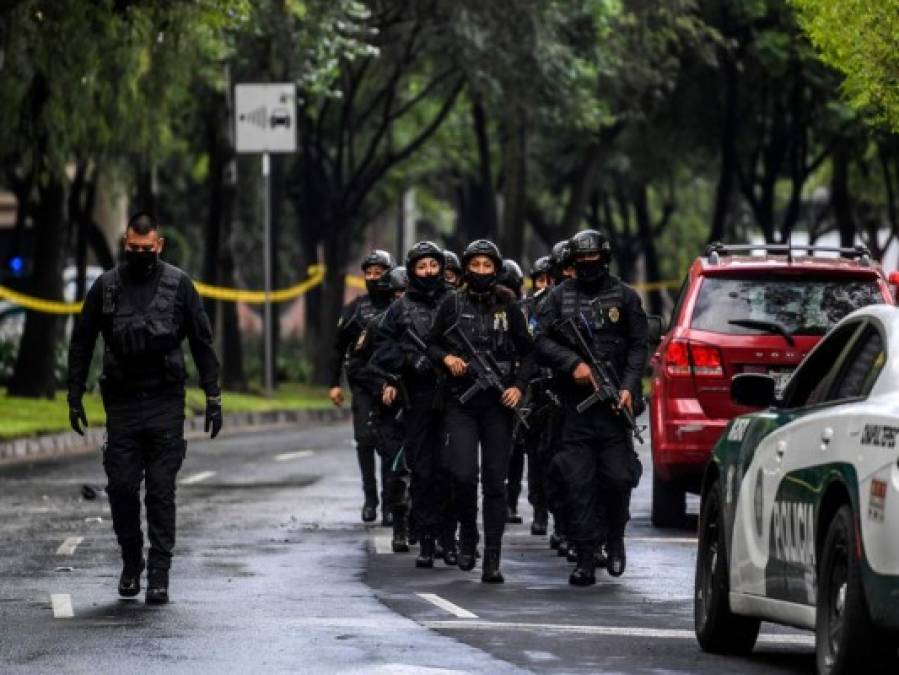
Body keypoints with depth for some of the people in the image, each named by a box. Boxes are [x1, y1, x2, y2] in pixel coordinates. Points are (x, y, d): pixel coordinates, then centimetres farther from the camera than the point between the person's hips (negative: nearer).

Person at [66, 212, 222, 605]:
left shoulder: (178, 284, 2)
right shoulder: (105, 287, 5)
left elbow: (202, 343, 6)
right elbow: (81, 344, 11)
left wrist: (213, 397, 2)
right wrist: (74, 398, 7)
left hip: (166, 404, -1)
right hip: (121, 403, 1)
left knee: (161, 491, -1)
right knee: (121, 487, 0)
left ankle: (159, 573, 2)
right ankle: (131, 560, 19)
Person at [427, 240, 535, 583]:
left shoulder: (508, 307, 7)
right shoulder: (452, 305, 5)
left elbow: (527, 351, 11)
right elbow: (432, 345, 12)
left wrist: (519, 386, -3)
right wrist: (446, 358, -9)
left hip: (498, 403, 1)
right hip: (461, 401, -1)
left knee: (495, 482, -1)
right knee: (463, 474, -15)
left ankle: (492, 561, 1)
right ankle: (467, 535, 11)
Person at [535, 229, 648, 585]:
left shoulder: (624, 296, 8)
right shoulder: (560, 296, 10)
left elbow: (638, 346, 6)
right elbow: (542, 339, 4)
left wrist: (628, 387, -7)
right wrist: (573, 365, -11)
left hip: (613, 401, 0)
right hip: (575, 400, 1)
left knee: (618, 476, -5)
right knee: (579, 481, -4)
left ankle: (615, 541, 20)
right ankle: (585, 560, -2)